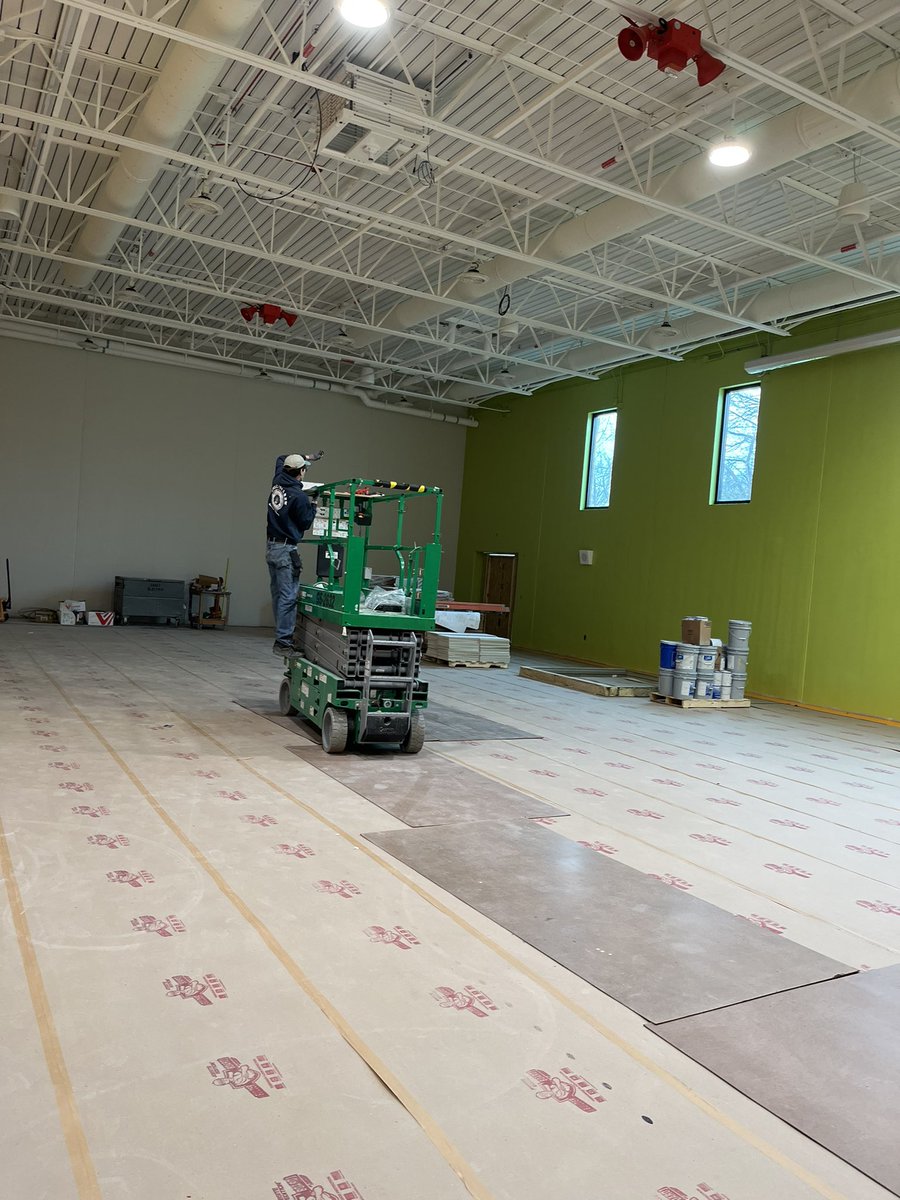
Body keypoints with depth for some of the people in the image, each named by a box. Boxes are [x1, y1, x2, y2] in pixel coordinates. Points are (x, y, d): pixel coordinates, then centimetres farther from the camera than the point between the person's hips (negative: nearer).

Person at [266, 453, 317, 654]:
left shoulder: (277, 482, 5)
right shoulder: (299, 496, -18)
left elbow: (280, 459, 26)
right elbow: (305, 523, -5)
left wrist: (299, 457, 26)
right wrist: (312, 506, 7)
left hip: (271, 545, 9)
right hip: (286, 550, -9)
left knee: (278, 595, 13)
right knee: (288, 597, -7)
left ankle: (282, 635, 20)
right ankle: (283, 642, -7)